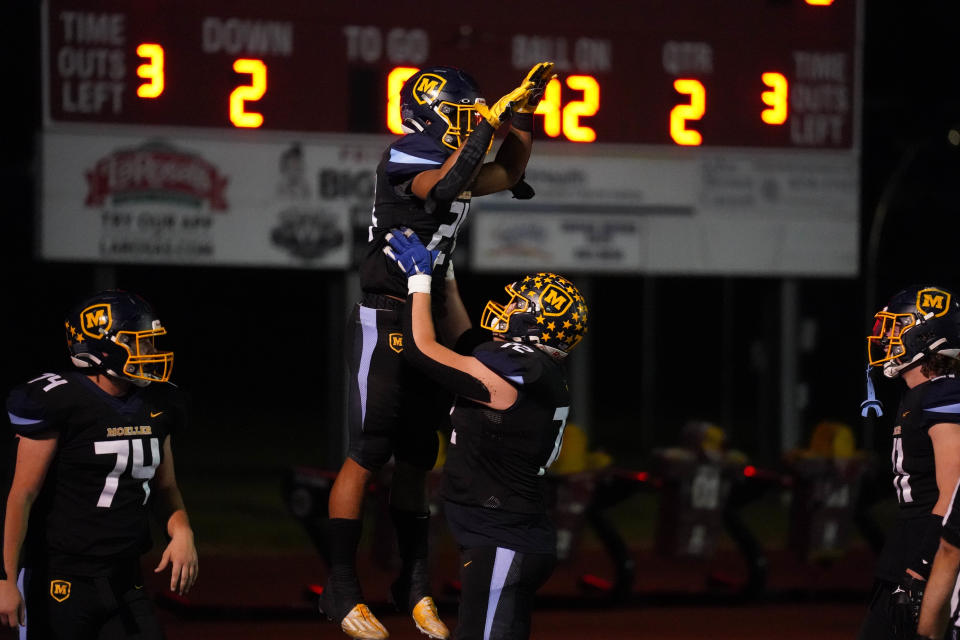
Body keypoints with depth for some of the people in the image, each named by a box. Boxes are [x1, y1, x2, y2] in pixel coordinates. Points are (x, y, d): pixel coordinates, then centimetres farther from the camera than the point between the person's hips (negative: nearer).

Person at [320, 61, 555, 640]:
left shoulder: (452, 163, 12)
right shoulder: (402, 162, -14)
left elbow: (507, 174, 30)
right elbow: (445, 187, -35)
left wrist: (524, 113, 17)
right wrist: (490, 120, -28)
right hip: (385, 323, -8)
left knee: (417, 460, 13)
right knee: (367, 457, -6)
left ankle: (416, 584, 21)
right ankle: (342, 589, 0)